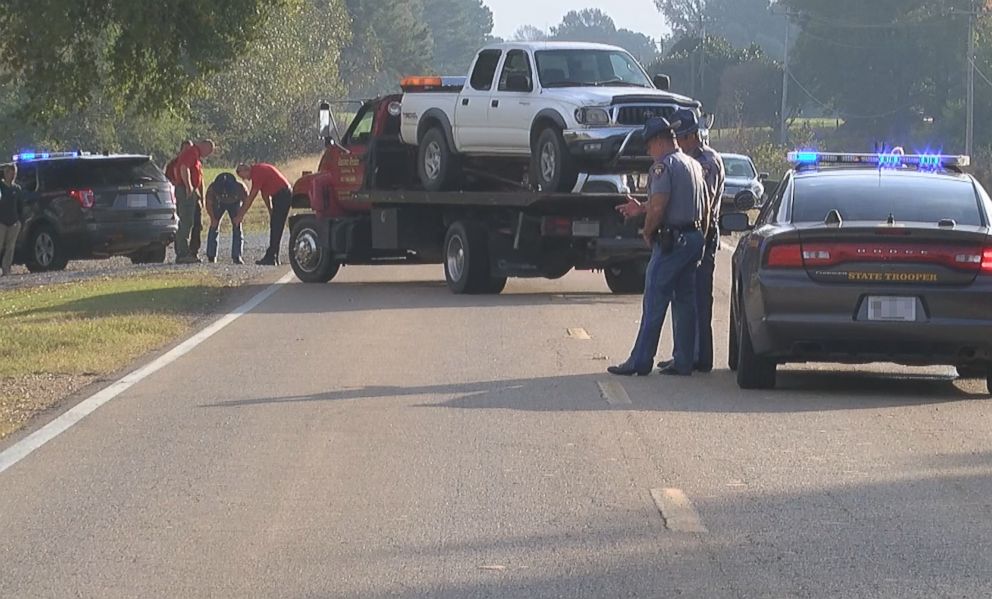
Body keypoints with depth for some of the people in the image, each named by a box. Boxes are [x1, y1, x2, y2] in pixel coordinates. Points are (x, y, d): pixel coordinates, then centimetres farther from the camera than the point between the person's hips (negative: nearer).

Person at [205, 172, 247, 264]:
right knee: (214, 227, -10)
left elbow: (246, 201, -19)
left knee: (237, 228, -10)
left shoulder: (240, 187, -38)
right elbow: (209, 204, -18)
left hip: (234, 204, 0)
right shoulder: (212, 188, -36)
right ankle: (211, 256, -6)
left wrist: (239, 216, -22)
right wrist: (213, 218, -19)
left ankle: (236, 256, -7)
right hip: (219, 203, 0)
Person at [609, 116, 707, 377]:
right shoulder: (693, 165, 16)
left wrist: (647, 232, -5)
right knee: (685, 302, 10)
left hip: (672, 240, -9)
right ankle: (684, 362, 10)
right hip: (695, 237, 9)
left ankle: (640, 361, -5)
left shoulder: (663, 166, -13)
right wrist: (641, 209, 27)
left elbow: (659, 207, -21)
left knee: (654, 303, -6)